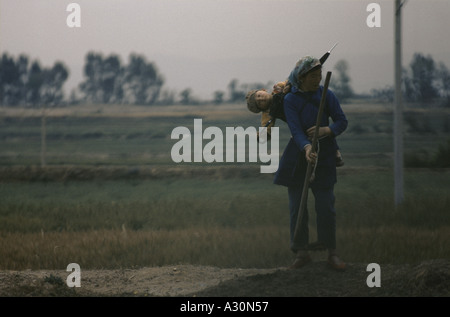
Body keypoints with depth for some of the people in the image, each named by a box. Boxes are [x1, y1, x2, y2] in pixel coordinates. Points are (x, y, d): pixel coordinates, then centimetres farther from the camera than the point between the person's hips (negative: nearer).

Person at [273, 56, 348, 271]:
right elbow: (296, 129, -17)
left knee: (325, 205, -2)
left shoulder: (327, 96, -1)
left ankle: (332, 253, 8)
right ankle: (301, 252, 11)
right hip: (298, 155, 0)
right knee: (296, 206, 0)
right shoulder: (290, 100, -6)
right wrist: (306, 148, -35)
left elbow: (342, 121, -2)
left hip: (324, 155, 0)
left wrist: (328, 130, -25)